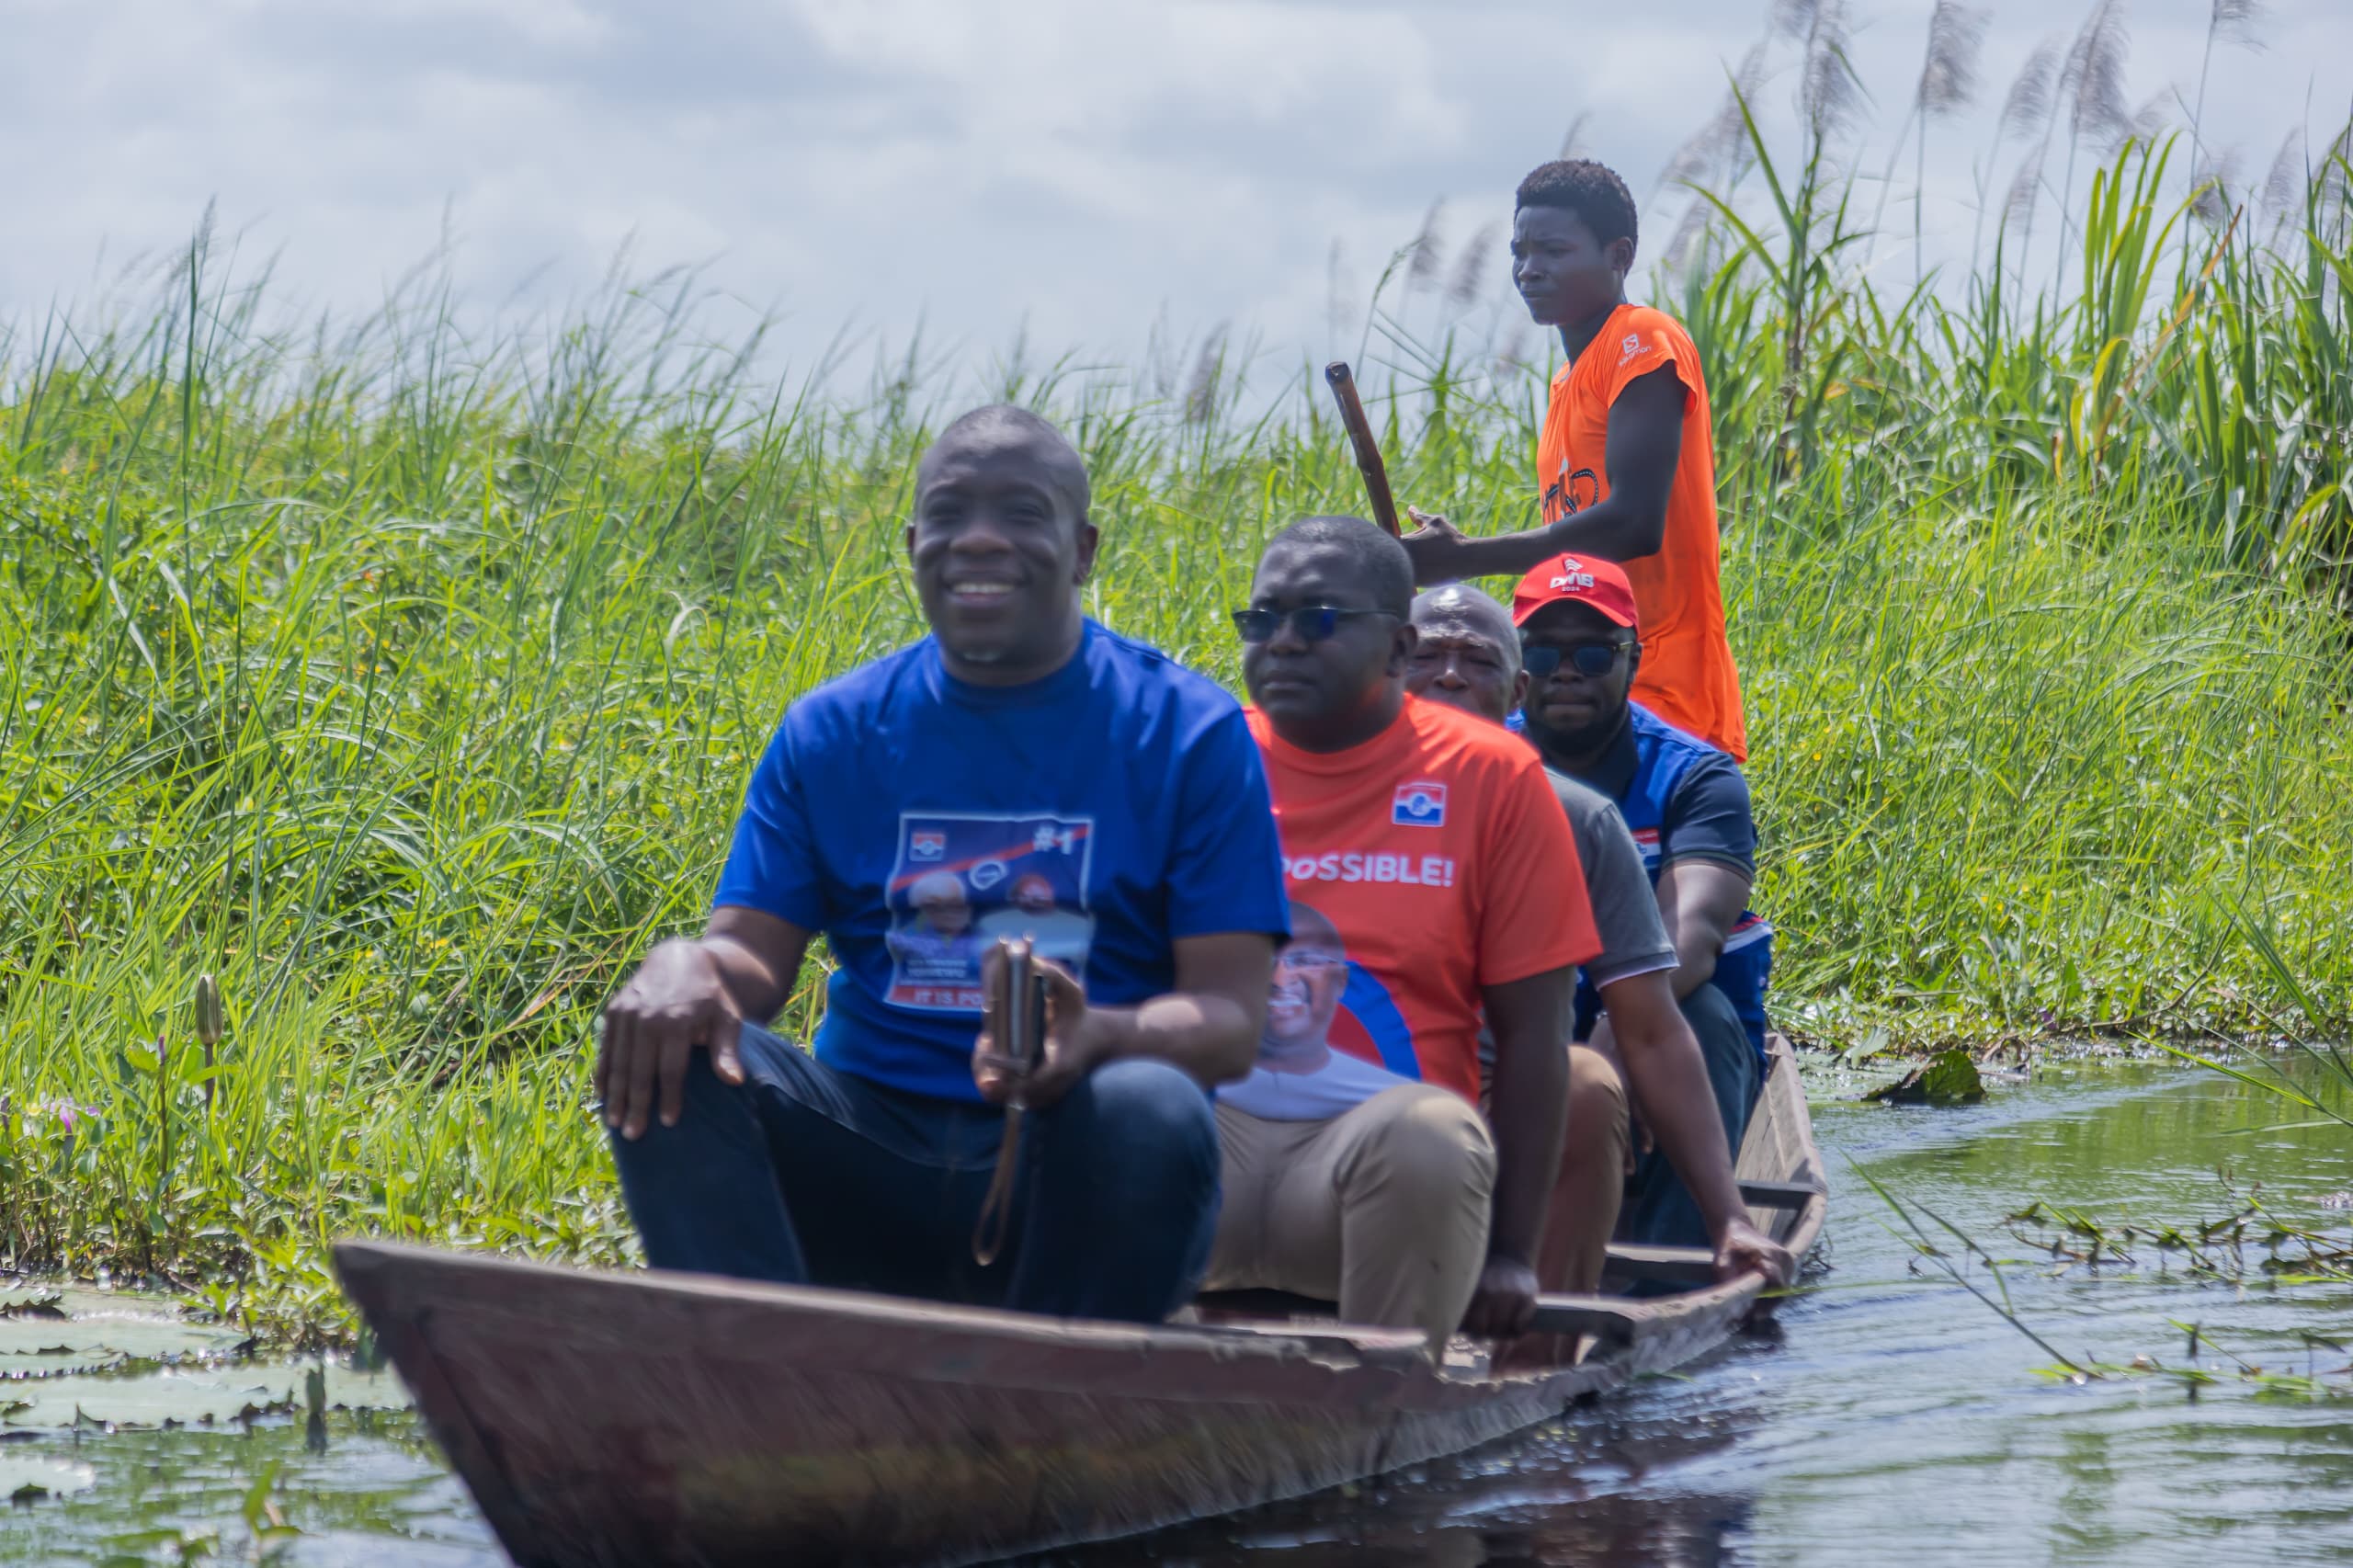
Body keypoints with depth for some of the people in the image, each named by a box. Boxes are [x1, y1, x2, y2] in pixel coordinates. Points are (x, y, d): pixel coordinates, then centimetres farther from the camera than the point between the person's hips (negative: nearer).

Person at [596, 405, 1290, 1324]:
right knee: (665, 1054, -23)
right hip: (872, 1154, 3)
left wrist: (1095, 1034, -28)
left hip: (1083, 1177, -3)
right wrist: (686, 968, -22)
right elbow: (754, 954, 5)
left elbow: (1231, 1018, -4)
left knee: (1151, 1110, -35)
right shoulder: (833, 731, 11)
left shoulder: (1187, 732, 2)